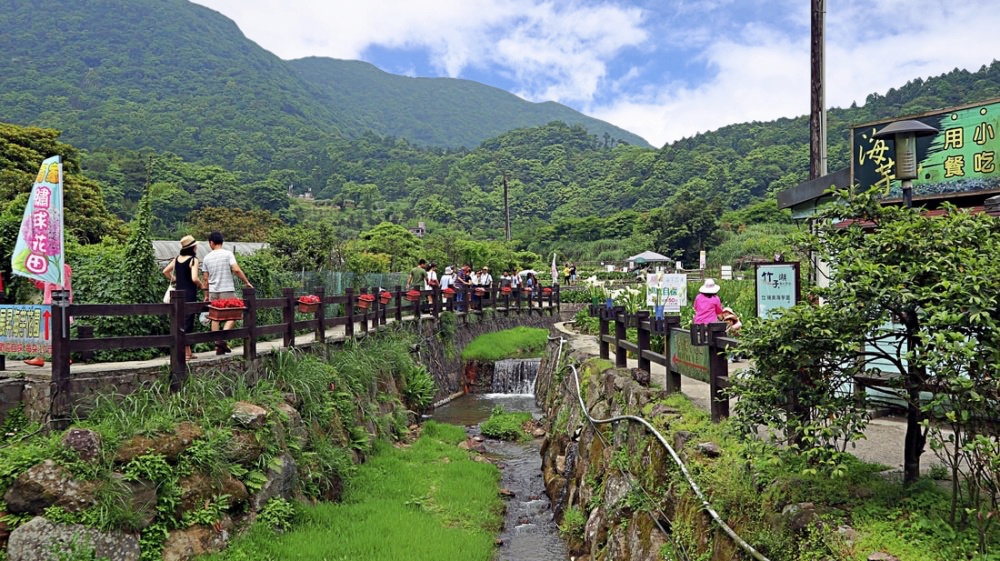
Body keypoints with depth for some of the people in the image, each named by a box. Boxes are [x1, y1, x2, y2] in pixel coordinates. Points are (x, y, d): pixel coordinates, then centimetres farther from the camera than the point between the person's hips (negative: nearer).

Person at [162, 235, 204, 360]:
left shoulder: (177, 258, 8)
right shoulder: (193, 260, -12)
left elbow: (165, 271, 13)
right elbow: (194, 278, -21)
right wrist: (201, 286, -3)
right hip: (189, 294, -7)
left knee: (181, 321, 12)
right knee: (188, 322, -2)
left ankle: (187, 351, 19)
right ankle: (185, 353, -1)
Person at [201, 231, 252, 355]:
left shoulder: (207, 257, 7)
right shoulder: (228, 254, -5)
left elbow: (205, 278, 10)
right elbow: (236, 270, -17)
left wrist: (206, 295, 17)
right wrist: (247, 282, -6)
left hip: (213, 291, 4)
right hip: (227, 290, -4)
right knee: (232, 315, 4)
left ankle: (218, 346, 11)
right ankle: (222, 340, -14)